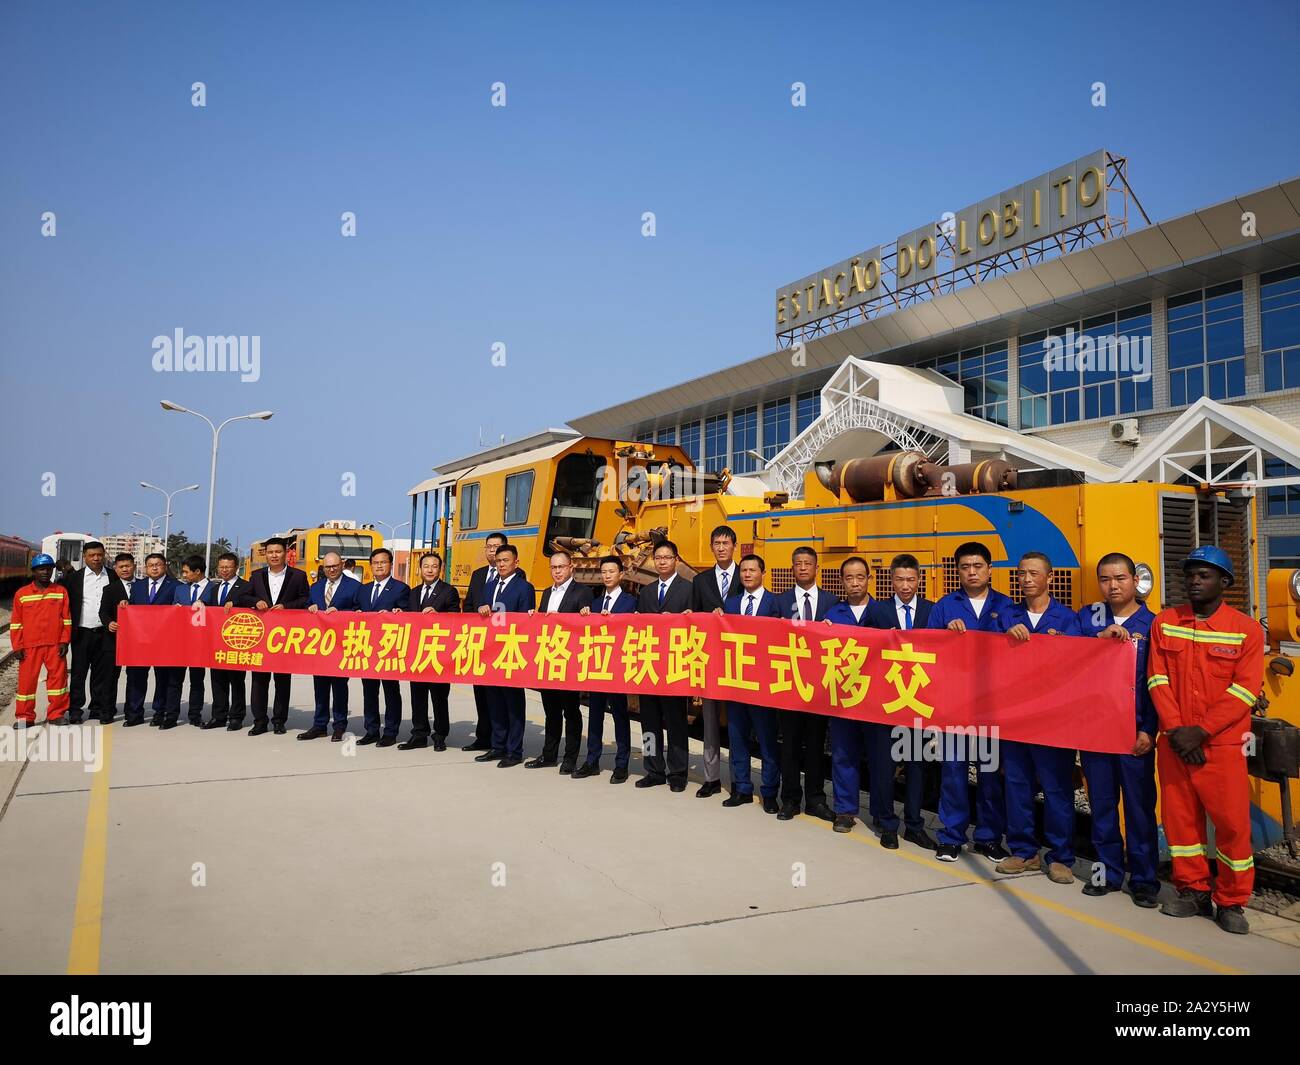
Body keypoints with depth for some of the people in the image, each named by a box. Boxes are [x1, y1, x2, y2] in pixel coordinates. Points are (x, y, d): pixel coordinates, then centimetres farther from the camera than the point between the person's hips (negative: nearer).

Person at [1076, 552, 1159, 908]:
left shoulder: (1151, 624, 0)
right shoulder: (1087, 618, 7)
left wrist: (1149, 731, -9)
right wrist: (1100, 638, -17)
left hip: (1135, 731, -2)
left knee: (1140, 805, 3)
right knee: (1101, 803, 10)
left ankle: (1144, 879, 15)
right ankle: (1108, 872, 22)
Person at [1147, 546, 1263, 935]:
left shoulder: (1246, 629, -2)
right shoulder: (1164, 623, 5)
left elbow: (1245, 690, -9)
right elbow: (1157, 679, 1)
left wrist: (1201, 731, -15)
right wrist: (1175, 730, -11)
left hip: (1223, 746, -2)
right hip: (1173, 743, 3)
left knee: (1233, 823, 0)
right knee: (1179, 817, 9)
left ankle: (1231, 902, 16)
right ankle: (1193, 890, 25)